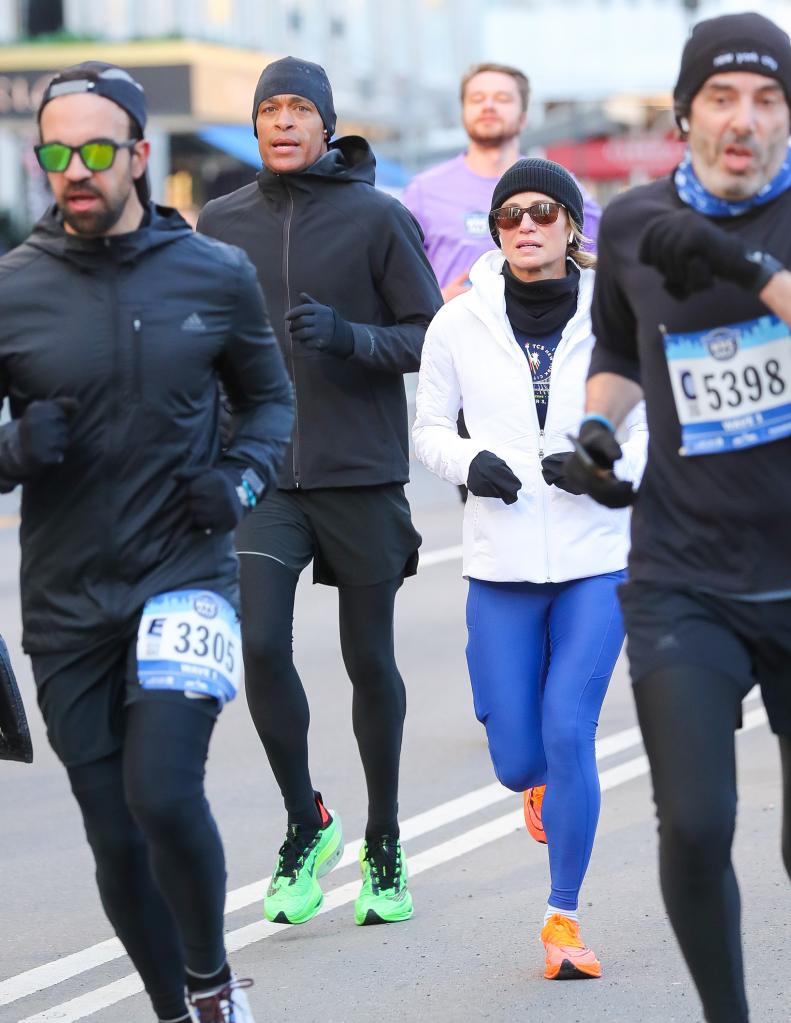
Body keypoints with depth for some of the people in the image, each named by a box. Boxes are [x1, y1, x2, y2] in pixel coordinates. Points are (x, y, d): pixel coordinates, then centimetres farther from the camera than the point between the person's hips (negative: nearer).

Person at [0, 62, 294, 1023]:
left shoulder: (216, 275, 0)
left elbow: (270, 398, 15)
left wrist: (241, 476, -4)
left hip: (185, 575, -1)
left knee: (162, 794, -20)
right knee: (115, 837, 7)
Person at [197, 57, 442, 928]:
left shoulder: (379, 219, -3)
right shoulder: (223, 222, 7)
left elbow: (430, 336, -3)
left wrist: (350, 335, -20)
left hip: (362, 473, -2)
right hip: (263, 474, 2)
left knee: (369, 659, 8)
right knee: (261, 644, -12)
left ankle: (383, 842, 24)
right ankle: (305, 823, 9)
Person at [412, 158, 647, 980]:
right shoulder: (459, 324, 0)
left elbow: (657, 433, 4)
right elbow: (428, 429, 9)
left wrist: (604, 467, -16)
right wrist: (469, 462, -12)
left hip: (597, 559, -1)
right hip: (501, 568, 1)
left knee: (569, 734, -12)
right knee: (517, 759, 3)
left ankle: (564, 919, 4)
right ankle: (544, 781, 44)